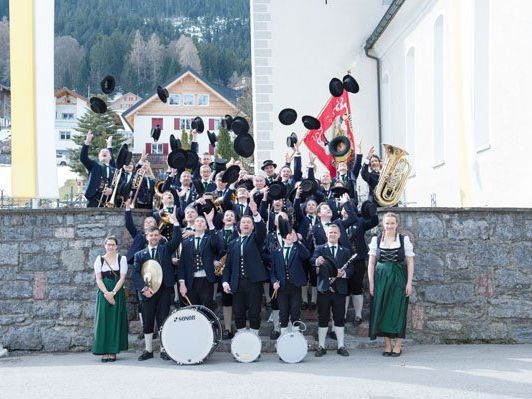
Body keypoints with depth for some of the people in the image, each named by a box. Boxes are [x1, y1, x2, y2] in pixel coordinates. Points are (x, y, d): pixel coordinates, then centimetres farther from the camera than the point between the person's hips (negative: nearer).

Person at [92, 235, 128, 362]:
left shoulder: (122, 259, 5)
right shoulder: (99, 259, 7)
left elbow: (122, 278, -2)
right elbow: (98, 279, 0)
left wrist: (113, 293, -13)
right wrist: (106, 293, -13)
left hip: (117, 293, 0)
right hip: (103, 293, 1)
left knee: (115, 321, -1)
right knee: (103, 321, -3)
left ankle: (113, 351, 3)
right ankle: (104, 352, 0)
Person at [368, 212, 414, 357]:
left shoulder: (404, 240, 0)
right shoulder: (376, 240, 4)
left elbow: (410, 263, 0)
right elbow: (371, 263, 5)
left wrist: (409, 283, -6)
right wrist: (371, 283, -1)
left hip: (399, 280, -2)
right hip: (381, 279, 2)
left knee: (398, 311, 0)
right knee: (382, 311, 3)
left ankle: (397, 346, 8)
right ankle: (387, 345, 12)